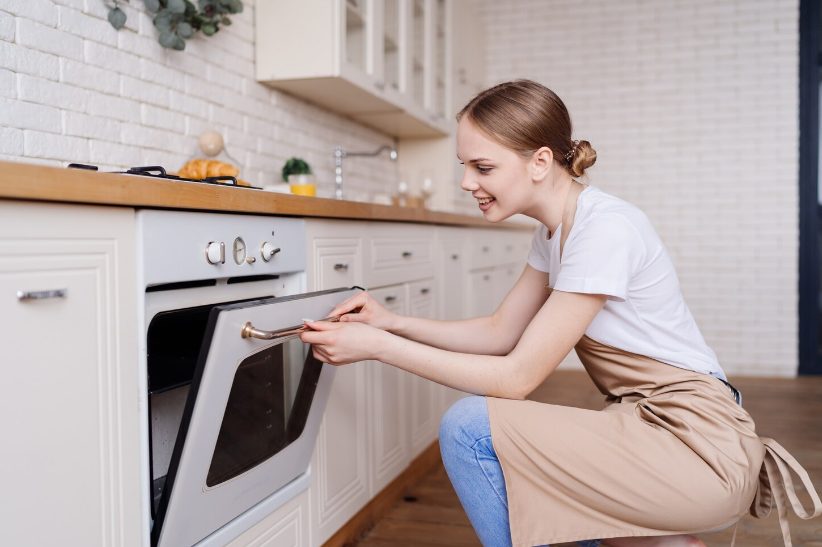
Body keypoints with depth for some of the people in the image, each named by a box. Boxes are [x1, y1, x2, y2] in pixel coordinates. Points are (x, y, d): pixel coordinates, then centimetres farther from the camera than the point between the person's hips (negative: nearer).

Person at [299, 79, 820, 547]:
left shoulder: (605, 228, -22)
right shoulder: (554, 230, 7)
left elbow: (517, 377, -21)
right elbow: (499, 332, 10)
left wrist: (377, 346, -19)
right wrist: (392, 322, -1)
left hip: (700, 442, -9)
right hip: (652, 423, 9)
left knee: (471, 428, -18)